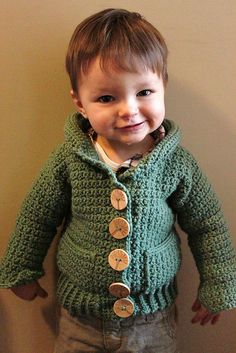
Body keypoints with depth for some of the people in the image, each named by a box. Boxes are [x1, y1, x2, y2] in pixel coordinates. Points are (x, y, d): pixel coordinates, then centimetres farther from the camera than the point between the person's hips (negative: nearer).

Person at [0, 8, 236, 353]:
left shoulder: (178, 163, -15)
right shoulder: (68, 160, -16)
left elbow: (208, 227, -3)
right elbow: (36, 218, -1)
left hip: (153, 317, 0)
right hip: (80, 315, 1)